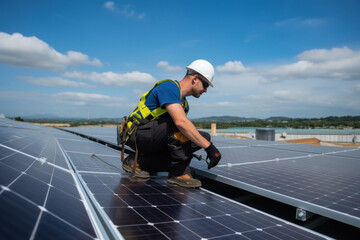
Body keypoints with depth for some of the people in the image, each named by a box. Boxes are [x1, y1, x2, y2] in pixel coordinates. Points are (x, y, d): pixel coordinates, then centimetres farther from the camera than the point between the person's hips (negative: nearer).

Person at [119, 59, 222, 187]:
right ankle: (179, 173, -16)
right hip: (137, 135, -9)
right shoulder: (169, 86, -16)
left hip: (154, 140, 9)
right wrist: (209, 147, -30)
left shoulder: (184, 102, 14)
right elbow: (180, 122, -32)